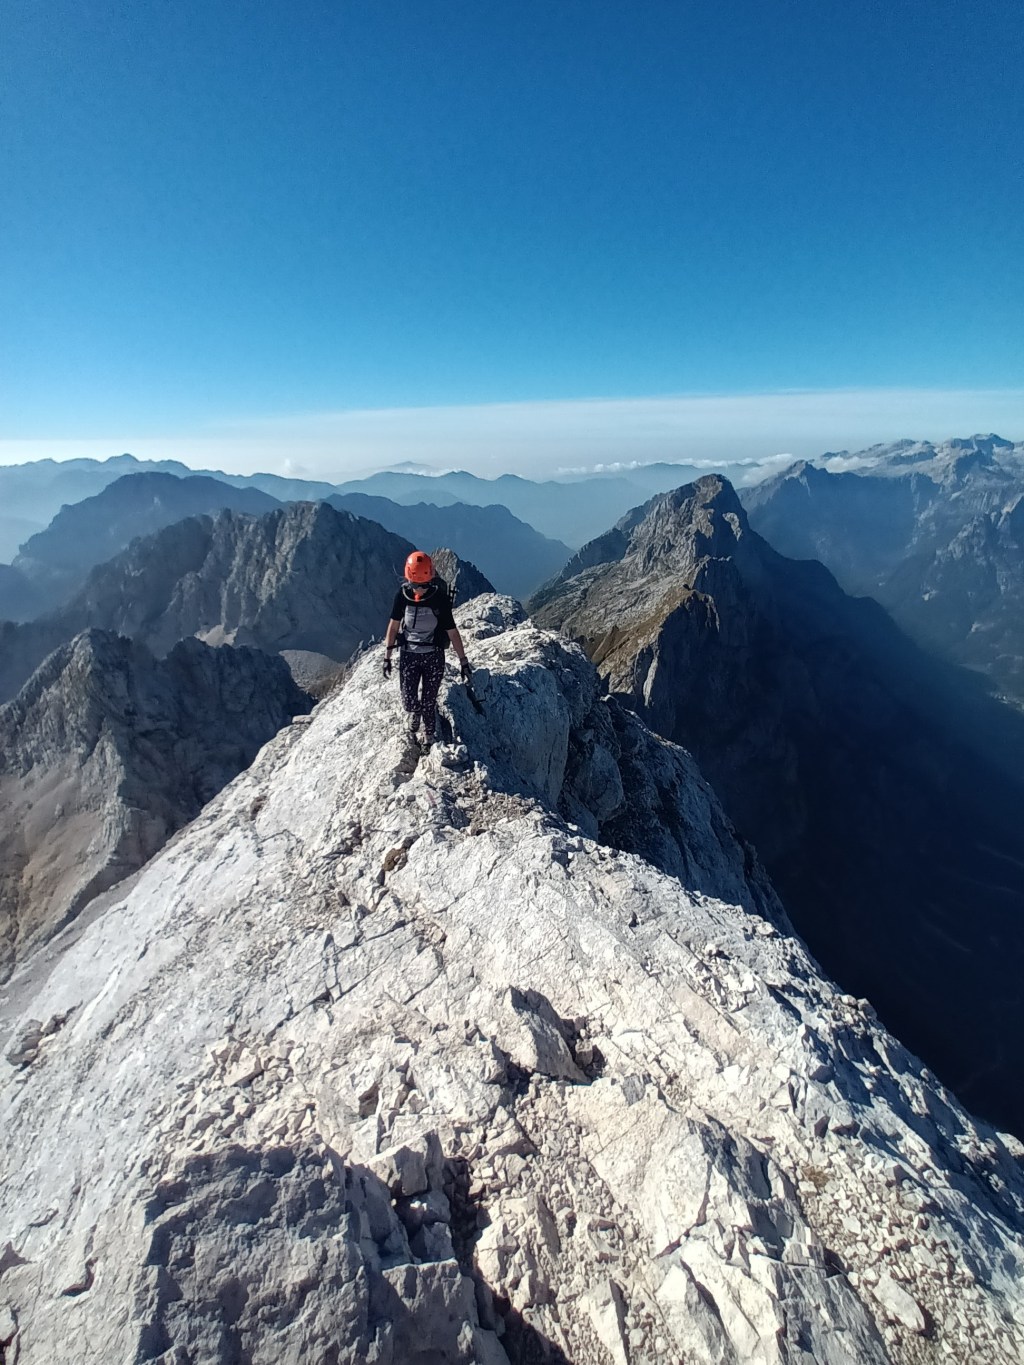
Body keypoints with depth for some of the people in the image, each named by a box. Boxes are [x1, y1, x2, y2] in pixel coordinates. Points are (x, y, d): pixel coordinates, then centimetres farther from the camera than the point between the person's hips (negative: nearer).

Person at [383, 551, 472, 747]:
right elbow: (394, 625, 1)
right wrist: (387, 657, 4)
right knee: (408, 702, 3)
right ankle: (415, 712, 41)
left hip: (433, 656, -2)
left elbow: (452, 632, -11)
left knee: (428, 702, 6)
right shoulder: (402, 595, -11)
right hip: (408, 655, 2)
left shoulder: (440, 598, -17)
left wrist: (464, 662, -7)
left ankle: (429, 736, 32)